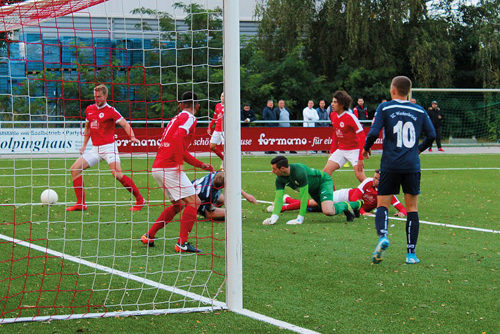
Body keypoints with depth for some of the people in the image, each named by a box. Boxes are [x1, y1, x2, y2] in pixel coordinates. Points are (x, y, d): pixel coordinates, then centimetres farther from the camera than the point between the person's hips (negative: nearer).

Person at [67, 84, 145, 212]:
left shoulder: (110, 110, -6)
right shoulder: (89, 109, 12)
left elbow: (125, 124, -13)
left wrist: (132, 137, -31)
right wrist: (84, 145, 18)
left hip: (109, 147, -7)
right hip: (95, 149, 7)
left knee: (117, 174, -22)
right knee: (75, 169, -4)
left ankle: (140, 200, -8)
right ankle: (81, 204, -1)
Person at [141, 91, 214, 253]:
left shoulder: (177, 118, 24)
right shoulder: (189, 118, -4)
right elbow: (177, 138, -23)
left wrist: (201, 165, 29)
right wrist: (179, 163, -22)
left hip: (158, 168, 9)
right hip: (169, 167, -9)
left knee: (178, 204, 20)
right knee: (194, 202, -8)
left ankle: (149, 236, 21)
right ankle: (182, 243, -15)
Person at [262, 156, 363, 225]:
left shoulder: (299, 171, -40)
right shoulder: (280, 178, -19)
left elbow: (304, 196, -38)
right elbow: (278, 197, -22)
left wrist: (300, 218, -38)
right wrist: (274, 217, -36)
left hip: (323, 182, -8)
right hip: (313, 190, 8)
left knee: (328, 211, -30)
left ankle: (345, 206, 2)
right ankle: (357, 204, 39)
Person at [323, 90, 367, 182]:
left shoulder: (350, 117, -20)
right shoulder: (333, 115, 2)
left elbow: (362, 136, -20)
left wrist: (360, 158, -24)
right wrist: (332, 151, 15)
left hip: (354, 150, -7)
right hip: (340, 150, 7)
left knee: (359, 175, -17)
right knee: (326, 171, -4)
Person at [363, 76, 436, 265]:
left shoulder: (384, 108, 0)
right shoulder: (419, 111, 7)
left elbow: (373, 133, -9)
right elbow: (431, 135, 8)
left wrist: (366, 149, 10)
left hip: (390, 165, -2)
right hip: (412, 165, 2)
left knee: (382, 204, 5)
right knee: (412, 208, 8)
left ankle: (382, 236, -23)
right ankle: (411, 253, 5)